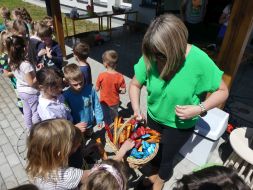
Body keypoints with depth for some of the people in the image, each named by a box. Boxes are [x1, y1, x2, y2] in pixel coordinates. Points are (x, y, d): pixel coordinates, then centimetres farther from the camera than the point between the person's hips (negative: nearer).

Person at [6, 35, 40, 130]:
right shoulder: (26, 64, -31)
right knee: (36, 113, 12)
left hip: (21, 91, 8)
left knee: (27, 112, 24)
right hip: (31, 92, -8)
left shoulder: (12, 62, -6)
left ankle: (30, 129, 43)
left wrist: (34, 69, 2)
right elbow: (31, 82, -26)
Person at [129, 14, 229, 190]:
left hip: (180, 124, -2)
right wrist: (136, 110, -25)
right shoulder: (150, 57, -24)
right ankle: (154, 171, 61)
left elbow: (222, 91, -16)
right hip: (154, 117, 3)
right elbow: (135, 84, -10)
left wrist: (199, 109, -30)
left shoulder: (199, 61, -30)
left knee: (166, 157, 19)